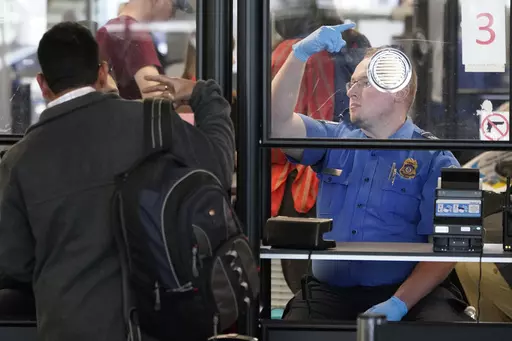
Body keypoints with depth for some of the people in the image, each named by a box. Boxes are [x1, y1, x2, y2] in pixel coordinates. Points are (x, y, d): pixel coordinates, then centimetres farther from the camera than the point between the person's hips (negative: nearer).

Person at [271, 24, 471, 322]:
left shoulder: (436, 161, 3)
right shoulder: (334, 140, 16)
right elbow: (279, 121, -1)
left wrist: (398, 304, -19)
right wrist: (301, 53, -11)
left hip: (412, 294, -3)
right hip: (329, 292, 3)